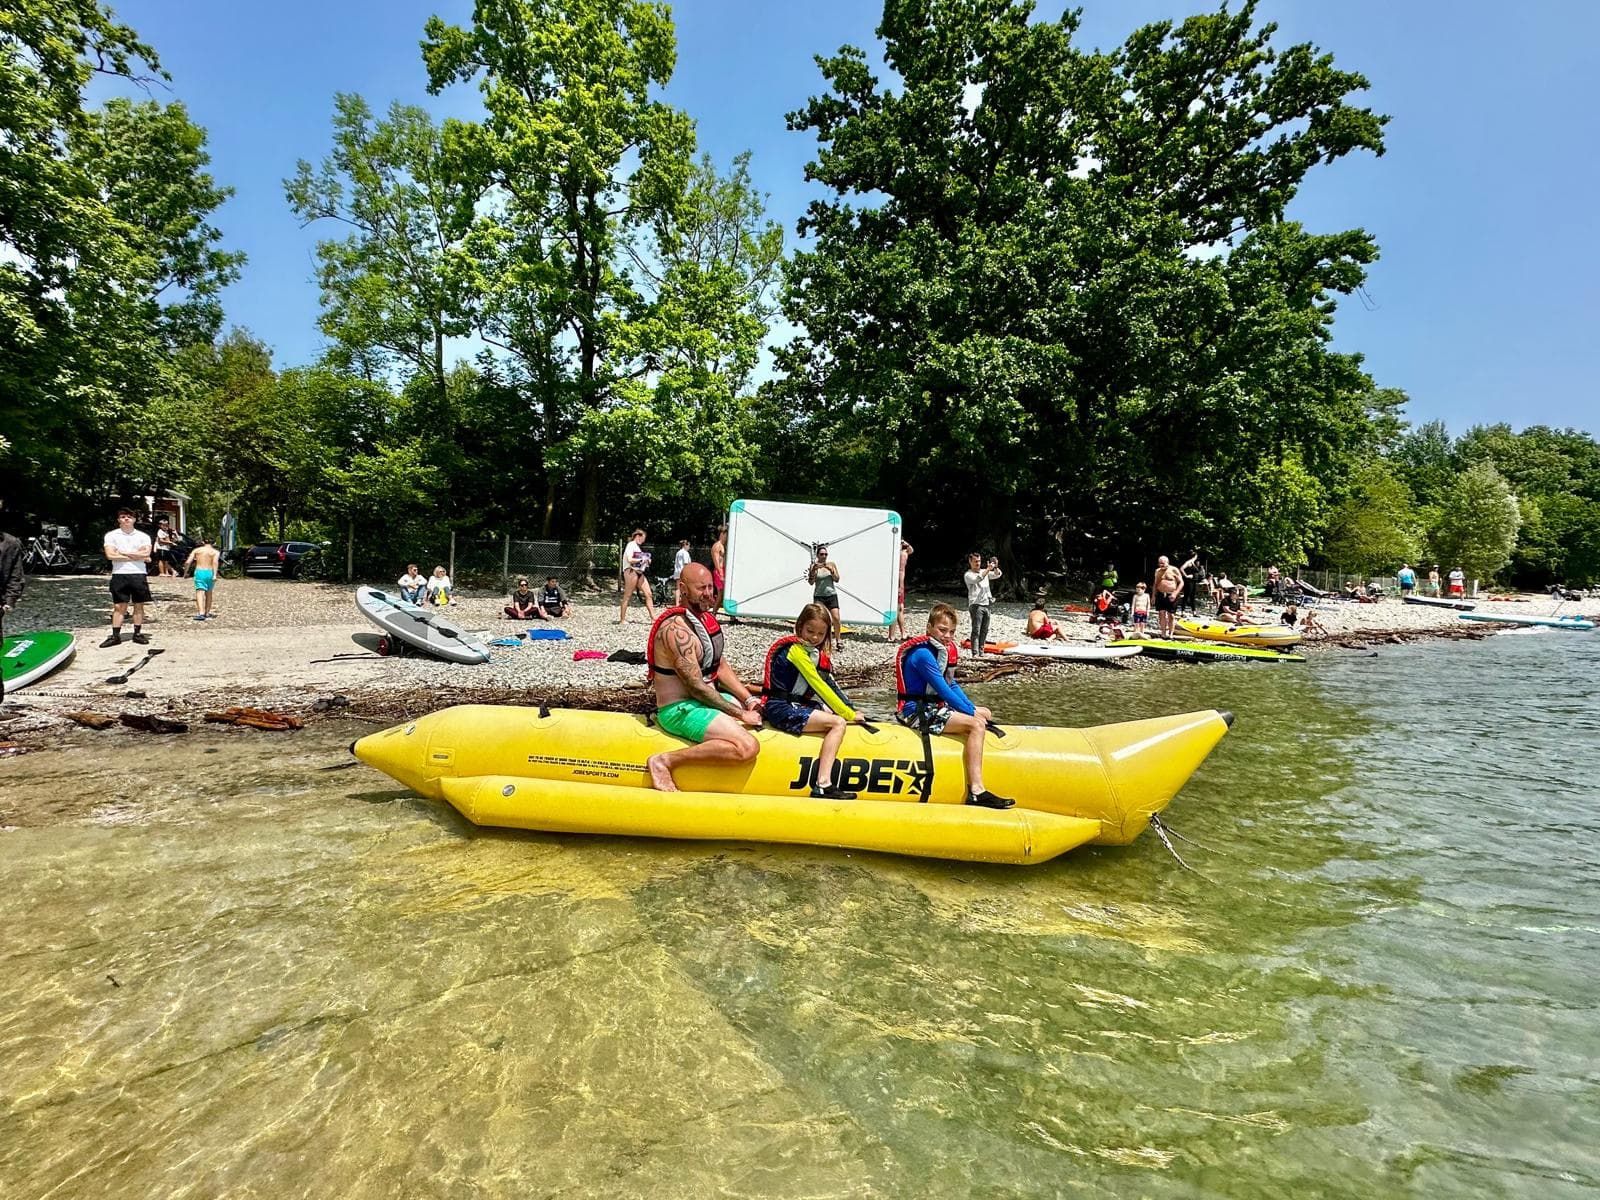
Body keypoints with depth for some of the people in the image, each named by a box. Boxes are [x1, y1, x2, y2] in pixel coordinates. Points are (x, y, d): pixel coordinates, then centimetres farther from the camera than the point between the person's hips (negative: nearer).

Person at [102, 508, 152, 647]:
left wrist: (123, 553, -7)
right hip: (119, 574, -1)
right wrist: (136, 556, -7)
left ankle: (137, 634, 12)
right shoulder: (111, 535, 5)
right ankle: (115, 636, 4)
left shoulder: (143, 536, 7)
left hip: (138, 574, 1)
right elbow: (110, 555, -7)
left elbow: (146, 554, -7)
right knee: (119, 606, 1)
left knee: (139, 605, 5)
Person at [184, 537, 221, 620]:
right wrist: (215, 575, -21)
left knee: (200, 593, -9)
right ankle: (207, 613, 27)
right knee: (209, 594, 19)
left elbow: (187, 562, 0)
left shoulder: (196, 550, 11)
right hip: (210, 572, 1)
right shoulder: (215, 552, 6)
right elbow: (215, 562, -13)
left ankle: (201, 613, -26)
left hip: (199, 572, 0)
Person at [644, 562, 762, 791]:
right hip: (681, 709, -10)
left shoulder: (707, 618, 8)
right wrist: (740, 714, -17)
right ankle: (664, 761, -19)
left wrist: (748, 699, 1)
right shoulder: (677, 628, -21)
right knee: (747, 747, -27)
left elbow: (720, 666, 13)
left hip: (707, 697, 10)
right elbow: (696, 686, -23)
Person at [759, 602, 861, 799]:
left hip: (797, 704, 10)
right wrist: (848, 714, -11)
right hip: (781, 709, -10)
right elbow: (819, 686, -16)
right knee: (838, 723, -16)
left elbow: (831, 686, 11)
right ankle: (822, 785, -26)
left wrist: (848, 711, -2)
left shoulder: (816, 654, 15)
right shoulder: (796, 649, -13)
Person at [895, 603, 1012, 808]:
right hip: (916, 712, -11)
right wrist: (972, 711, -12)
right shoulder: (923, 654, -18)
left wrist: (973, 708, 3)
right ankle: (976, 791, -25)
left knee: (980, 718, 10)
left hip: (932, 707, 11)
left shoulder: (945, 649, 13)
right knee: (976, 724, -21)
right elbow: (943, 690, -19)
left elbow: (952, 684, 16)